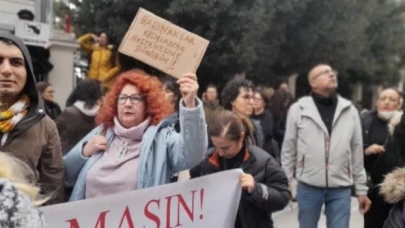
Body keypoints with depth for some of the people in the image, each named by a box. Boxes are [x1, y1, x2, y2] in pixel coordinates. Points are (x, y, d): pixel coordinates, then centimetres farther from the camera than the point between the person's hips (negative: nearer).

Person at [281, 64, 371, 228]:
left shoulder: (350, 111, 5)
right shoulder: (298, 110, -2)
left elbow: (357, 152, 8)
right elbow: (289, 150, 2)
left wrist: (361, 189, 8)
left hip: (341, 188, 1)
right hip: (308, 187, -1)